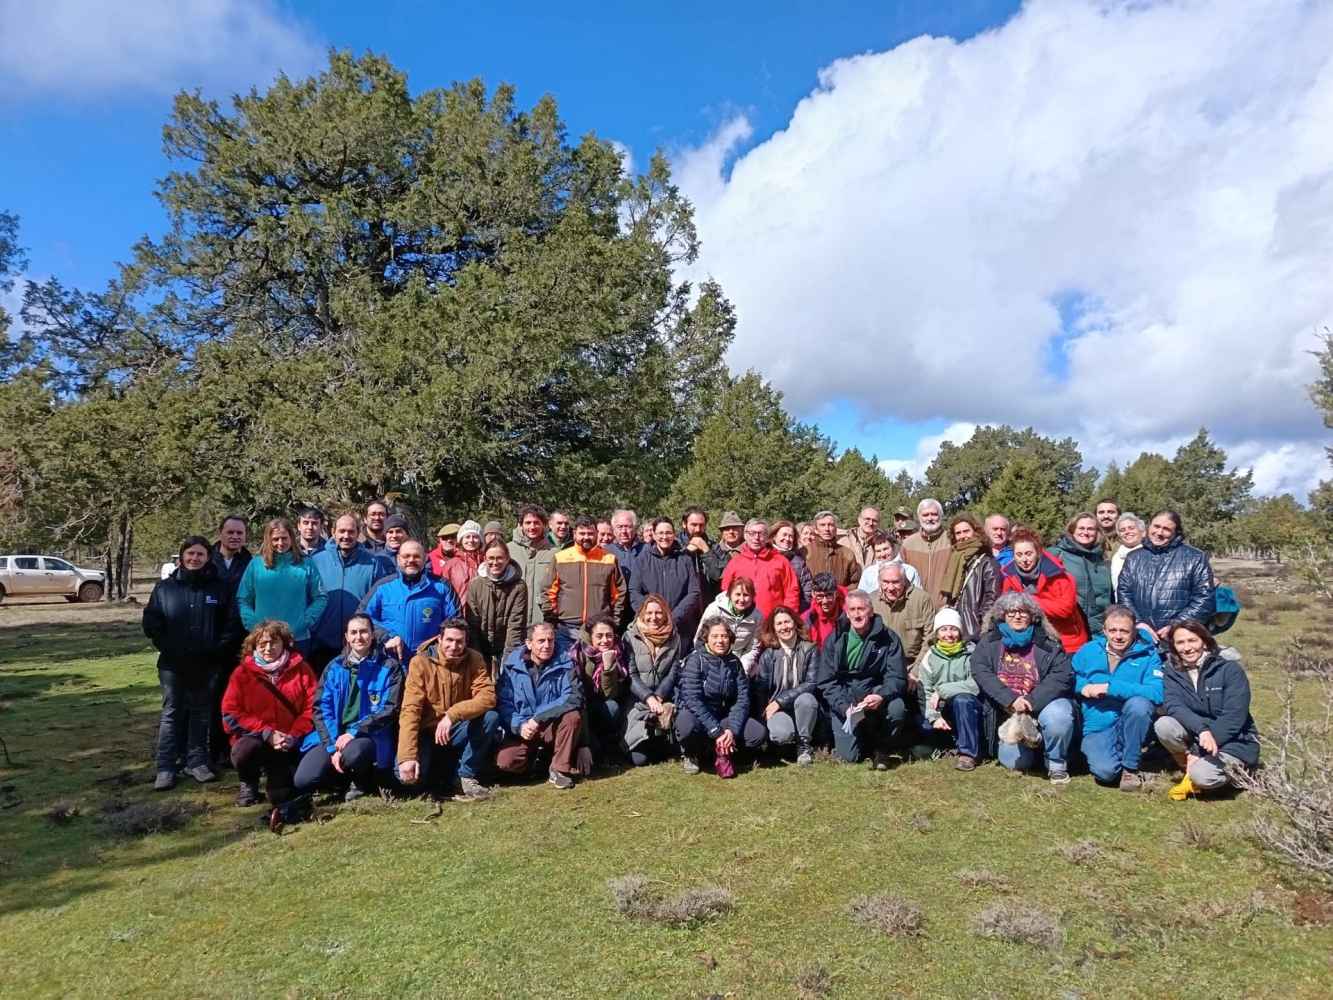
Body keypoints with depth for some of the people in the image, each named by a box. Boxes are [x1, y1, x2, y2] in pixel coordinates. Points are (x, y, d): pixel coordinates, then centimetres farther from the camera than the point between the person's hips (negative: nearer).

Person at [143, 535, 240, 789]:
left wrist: (218, 649, -8)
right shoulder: (164, 587, 5)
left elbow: (230, 624, 1)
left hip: (207, 665, 0)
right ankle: (165, 768, 9)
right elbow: (151, 622, 2)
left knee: (201, 713, 10)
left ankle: (197, 762, 19)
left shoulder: (220, 588, 3)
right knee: (171, 714, 4)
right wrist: (167, 647, -5)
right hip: (173, 664, 0)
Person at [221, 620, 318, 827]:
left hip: (290, 743, -2)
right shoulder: (243, 673, 2)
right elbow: (231, 714, -4)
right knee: (244, 750, -33)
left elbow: (312, 708, -1)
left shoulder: (301, 669, 2)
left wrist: (293, 736, -15)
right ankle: (249, 784, 2)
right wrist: (266, 733, -14)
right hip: (256, 738, 2)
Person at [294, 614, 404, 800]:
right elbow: (321, 708, 3)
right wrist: (332, 746, -11)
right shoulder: (334, 667, 9)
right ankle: (343, 779, 13)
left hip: (369, 736, -3)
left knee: (353, 753, -37)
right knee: (303, 781, -18)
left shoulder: (389, 667, 0)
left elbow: (390, 709, -7)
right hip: (333, 736, 3)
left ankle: (361, 782, -1)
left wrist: (354, 732, -17)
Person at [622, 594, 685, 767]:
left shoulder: (676, 638, 6)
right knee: (639, 758, -15)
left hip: (665, 699, 2)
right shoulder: (630, 637, 0)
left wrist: (658, 697, -15)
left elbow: (674, 673, 1)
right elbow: (631, 675, -5)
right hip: (638, 702, -2)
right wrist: (648, 697, -19)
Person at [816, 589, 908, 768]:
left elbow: (897, 677, -8)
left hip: (874, 694, 0)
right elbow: (825, 681, -3)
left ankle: (881, 748, -2)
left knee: (897, 708, -32)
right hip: (843, 702, 0)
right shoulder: (836, 639, -1)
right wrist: (844, 706, -20)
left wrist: (881, 696, -28)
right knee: (849, 756, -14)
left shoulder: (887, 638, -3)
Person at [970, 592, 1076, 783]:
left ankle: (1057, 764, -5)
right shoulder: (988, 643, 1)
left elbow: (1063, 675, -16)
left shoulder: (1047, 644, -4)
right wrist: (1011, 699, -23)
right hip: (1008, 712, 2)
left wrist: (1031, 702, -24)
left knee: (1058, 716, -34)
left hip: (1043, 703, -2)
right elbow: (981, 673, -11)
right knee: (1015, 762, -9)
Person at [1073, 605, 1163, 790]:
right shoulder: (1088, 651, 5)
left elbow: (1157, 693, -18)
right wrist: (1082, 687, -9)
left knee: (1139, 703, -32)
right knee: (1105, 771, -28)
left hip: (1131, 727, 1)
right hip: (1097, 727, 0)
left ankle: (1130, 768, -11)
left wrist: (1111, 688, -22)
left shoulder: (1147, 655, -3)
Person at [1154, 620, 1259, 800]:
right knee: (1163, 725, -26)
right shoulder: (1173, 673, -1)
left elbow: (1234, 717, -19)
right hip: (1196, 736, 4)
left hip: (1233, 741, -4)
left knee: (1201, 775, -31)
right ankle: (1192, 769, -3)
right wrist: (1202, 729, -39)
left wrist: (1198, 751, -22)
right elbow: (1172, 705, -19)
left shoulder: (1229, 668, -13)